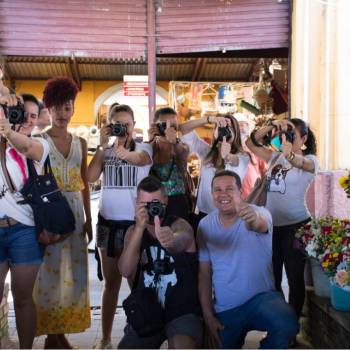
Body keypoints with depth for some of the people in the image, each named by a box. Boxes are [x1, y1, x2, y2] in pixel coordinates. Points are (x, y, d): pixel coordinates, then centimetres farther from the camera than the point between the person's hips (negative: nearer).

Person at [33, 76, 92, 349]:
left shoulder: (80, 143, 12)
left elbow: (84, 184, 13)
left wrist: (89, 218, 10)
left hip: (75, 211, 5)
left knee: (72, 271, 6)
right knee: (49, 270, -3)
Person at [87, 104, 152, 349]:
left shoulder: (144, 148, -1)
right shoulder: (105, 151, 8)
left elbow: (140, 159, -26)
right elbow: (91, 177, -8)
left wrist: (125, 153, -44)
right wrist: (103, 145, -11)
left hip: (135, 223, -3)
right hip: (108, 222, 3)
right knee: (111, 282, 10)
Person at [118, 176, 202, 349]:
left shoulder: (179, 225, -9)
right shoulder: (133, 231, 3)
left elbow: (181, 240, -36)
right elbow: (126, 272, -14)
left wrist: (171, 240, -61)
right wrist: (140, 227, -24)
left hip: (183, 311, -4)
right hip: (146, 312, 5)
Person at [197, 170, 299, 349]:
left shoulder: (259, 213, -12)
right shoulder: (205, 225, -3)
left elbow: (261, 224, -39)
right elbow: (204, 274, 1)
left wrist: (254, 220, -63)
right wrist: (208, 316, -3)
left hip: (262, 297, -3)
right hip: (225, 309, 3)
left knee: (287, 325, -28)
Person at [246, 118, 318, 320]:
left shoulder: (310, 160, -7)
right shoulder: (276, 157, 10)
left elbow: (301, 164, -31)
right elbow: (251, 143, 5)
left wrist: (289, 155, -55)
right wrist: (270, 128, -13)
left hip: (295, 225, -6)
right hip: (272, 224, 6)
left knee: (295, 277, 4)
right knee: (271, 277, 15)